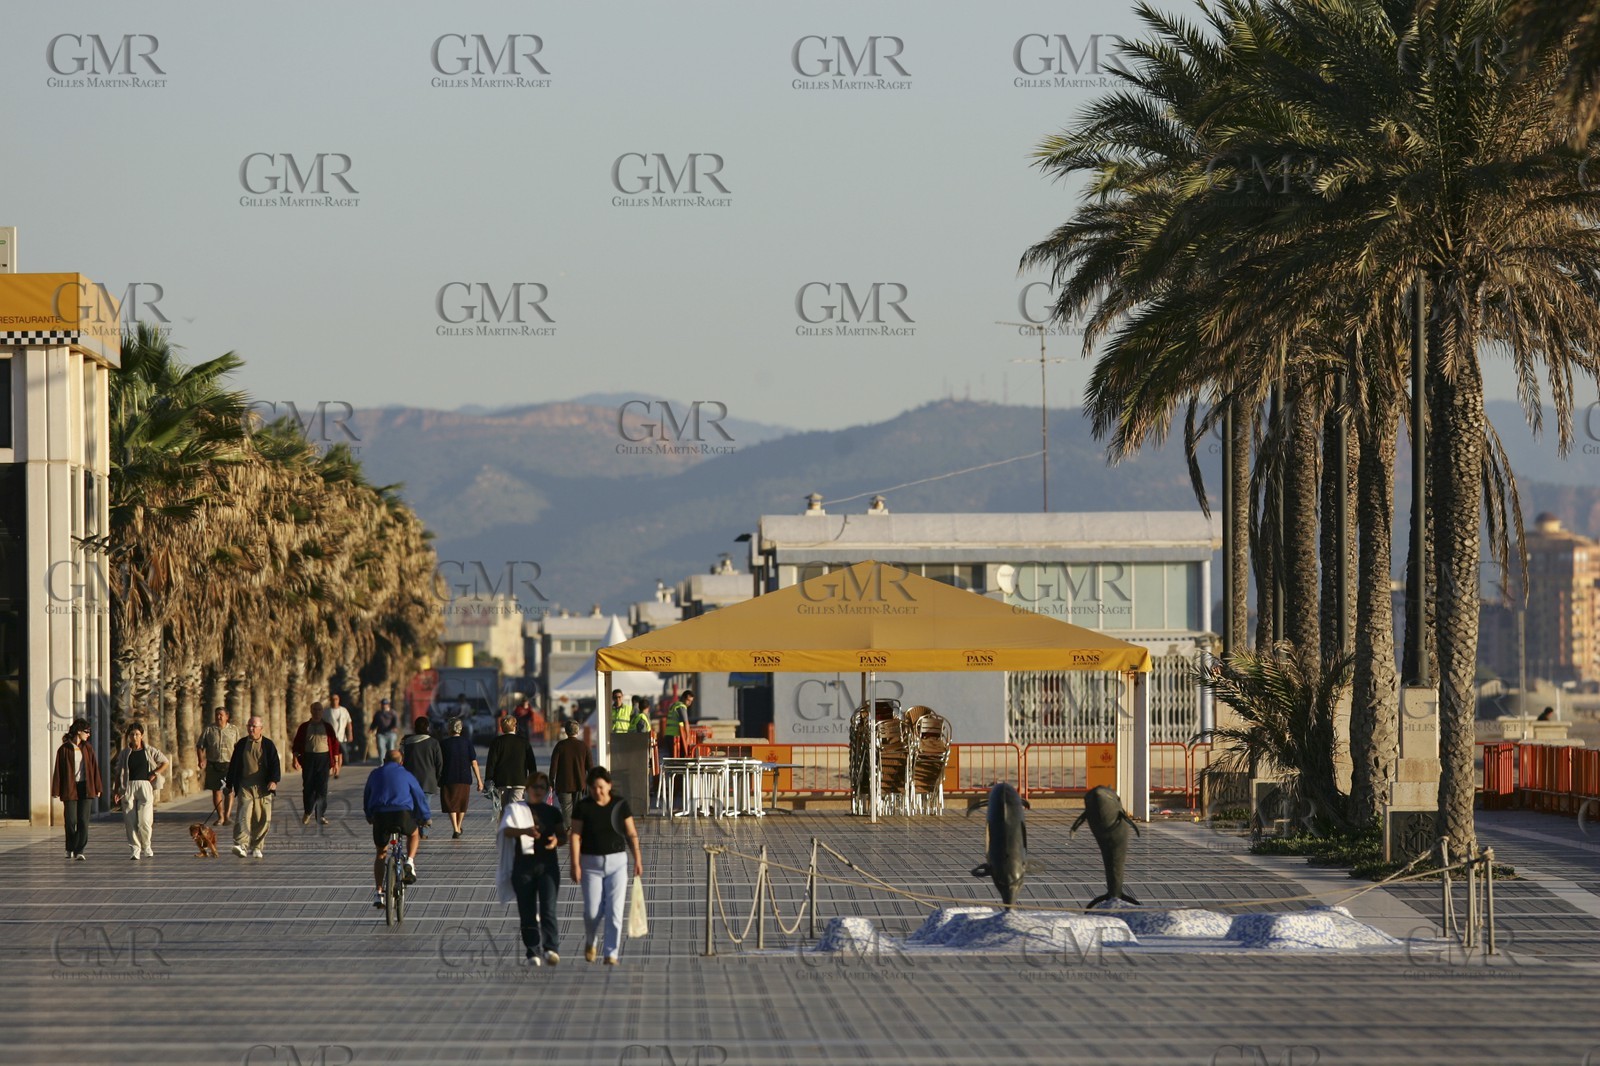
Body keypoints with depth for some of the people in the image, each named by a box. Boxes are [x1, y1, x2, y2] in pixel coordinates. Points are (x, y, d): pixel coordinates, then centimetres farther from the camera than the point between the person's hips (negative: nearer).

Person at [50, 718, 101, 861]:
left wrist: (98, 788, 4)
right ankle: (70, 849, 21)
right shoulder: (64, 749, -3)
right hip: (70, 788, -2)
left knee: (83, 821, -5)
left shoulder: (88, 748, 8)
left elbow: (94, 768, 9)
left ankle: (79, 851, -4)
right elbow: (58, 770, -2)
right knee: (70, 821, 0)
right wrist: (56, 791, -5)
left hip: (85, 787, 2)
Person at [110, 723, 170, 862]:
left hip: (145, 786, -2)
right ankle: (135, 849, 5)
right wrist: (115, 791, 3)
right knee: (130, 820, -3)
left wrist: (154, 774, 0)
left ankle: (146, 846, 13)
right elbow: (118, 773, 11)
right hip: (128, 787, 2)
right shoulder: (124, 753, 9)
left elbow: (166, 763, 11)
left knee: (144, 820, -9)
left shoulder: (150, 751, 5)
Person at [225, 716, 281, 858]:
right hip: (244, 786, 0)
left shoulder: (268, 745, 5)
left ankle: (256, 847, 14)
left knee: (262, 819, 2)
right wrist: (229, 784, 15)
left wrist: (274, 781, -16)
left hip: (263, 788, 0)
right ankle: (241, 845, -26)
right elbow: (233, 765, 15)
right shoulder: (241, 745, 10)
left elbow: (275, 765, 0)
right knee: (243, 815, -16)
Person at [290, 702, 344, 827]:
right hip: (308, 759, 0)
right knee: (308, 787, 4)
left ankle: (321, 815, 0)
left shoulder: (327, 727, 7)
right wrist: (295, 759, -6)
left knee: (322, 788, -4)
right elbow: (297, 744, 5)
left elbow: (335, 744, 6)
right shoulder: (304, 727, 6)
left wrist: (336, 762, 2)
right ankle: (307, 812, 24)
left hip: (323, 758, 0)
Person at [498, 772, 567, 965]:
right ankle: (533, 952, 7)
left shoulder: (552, 812, 13)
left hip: (548, 865, 0)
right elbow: (507, 830, -8)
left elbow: (563, 836, 17)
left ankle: (550, 949, -22)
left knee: (548, 908, -13)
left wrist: (556, 840, -7)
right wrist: (525, 831, -28)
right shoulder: (515, 808, 7)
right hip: (523, 864, 0)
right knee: (527, 913, 0)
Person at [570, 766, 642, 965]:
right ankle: (590, 942, 30)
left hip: (617, 862, 1)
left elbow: (631, 834, 5)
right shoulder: (583, 806, -4)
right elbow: (575, 836, -6)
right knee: (592, 911, 0)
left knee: (614, 911, -6)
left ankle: (612, 954, 0)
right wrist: (575, 864, -12)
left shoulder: (620, 805, 0)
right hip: (591, 863, -1)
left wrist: (637, 859, 1)